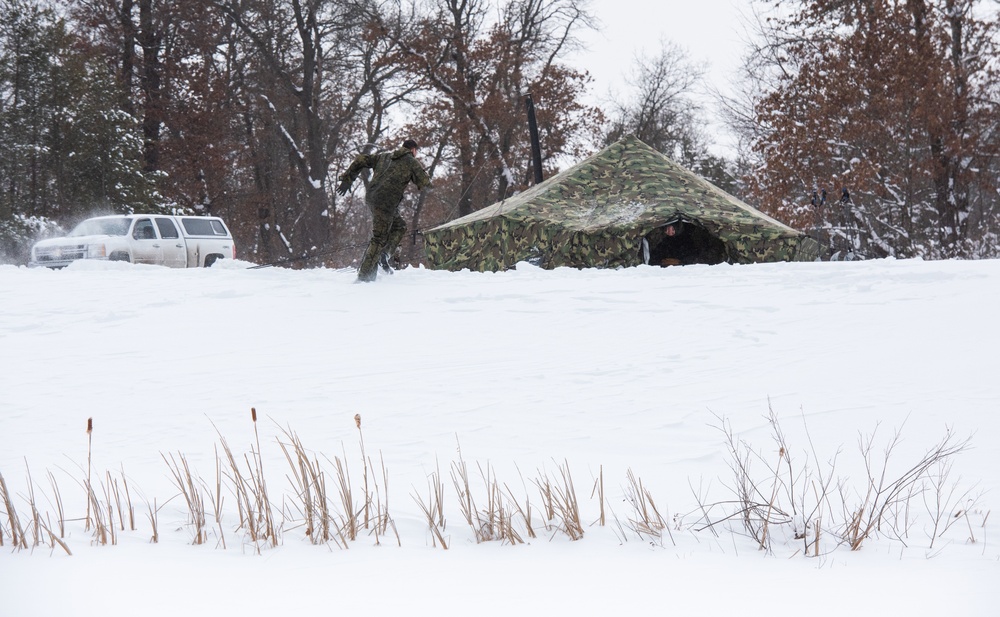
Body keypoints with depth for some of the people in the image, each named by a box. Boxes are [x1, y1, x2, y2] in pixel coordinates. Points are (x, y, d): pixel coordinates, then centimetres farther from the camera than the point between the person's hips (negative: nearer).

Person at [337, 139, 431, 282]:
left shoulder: (384, 157, 23)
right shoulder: (411, 161, 5)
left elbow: (361, 160, 19)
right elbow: (424, 182, 1)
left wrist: (347, 179, 20)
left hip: (371, 197, 8)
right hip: (386, 201, -8)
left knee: (400, 226, 22)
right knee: (379, 238, -6)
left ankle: (383, 255, 7)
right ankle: (364, 275, -10)